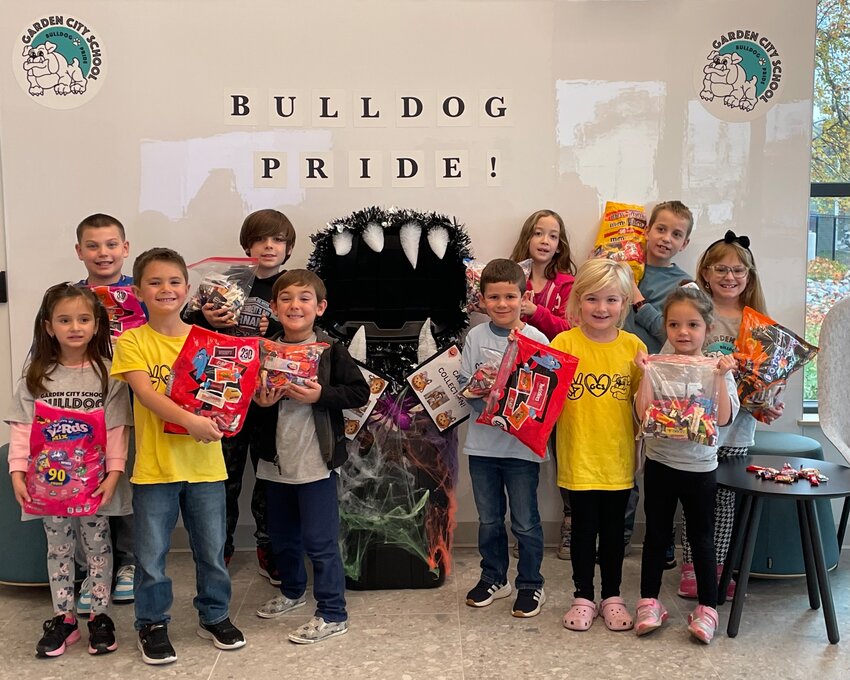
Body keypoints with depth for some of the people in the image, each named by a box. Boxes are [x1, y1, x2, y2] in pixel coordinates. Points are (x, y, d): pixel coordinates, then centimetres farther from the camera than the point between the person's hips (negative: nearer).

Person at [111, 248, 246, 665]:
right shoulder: (133, 342, -5)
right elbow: (145, 393, -17)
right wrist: (190, 420, -30)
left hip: (205, 463, 3)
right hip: (154, 467, -2)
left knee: (212, 550, 14)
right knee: (151, 554, 8)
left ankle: (214, 616, 32)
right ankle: (152, 624, 27)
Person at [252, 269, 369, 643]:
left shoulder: (331, 351, -9)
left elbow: (360, 392, -12)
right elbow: (252, 394, 14)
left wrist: (319, 395, -22)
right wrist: (259, 401, -8)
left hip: (316, 460, -6)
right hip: (276, 460, 6)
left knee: (319, 539, -2)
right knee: (281, 535, 21)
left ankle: (332, 614, 11)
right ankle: (292, 591, 44)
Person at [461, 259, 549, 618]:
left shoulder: (536, 339, -7)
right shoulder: (476, 337, 1)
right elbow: (464, 386, 1)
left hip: (523, 444, -3)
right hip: (483, 442, 3)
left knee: (525, 522, 8)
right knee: (489, 519, 17)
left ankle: (530, 585, 25)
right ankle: (493, 578, 35)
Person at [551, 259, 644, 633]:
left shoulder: (634, 347, -1)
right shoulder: (564, 343, -7)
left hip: (618, 458, 2)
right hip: (578, 458, -1)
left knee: (613, 529, 15)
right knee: (583, 528, 11)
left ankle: (612, 597, 32)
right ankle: (583, 597, 28)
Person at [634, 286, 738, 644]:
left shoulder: (717, 369, -4)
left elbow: (723, 418, -15)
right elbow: (643, 413, -13)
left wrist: (721, 377, -22)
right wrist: (646, 373, -17)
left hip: (700, 466, -1)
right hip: (660, 462, 1)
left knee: (702, 537, 10)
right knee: (656, 534, 12)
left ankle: (707, 608, 22)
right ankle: (649, 601, 24)